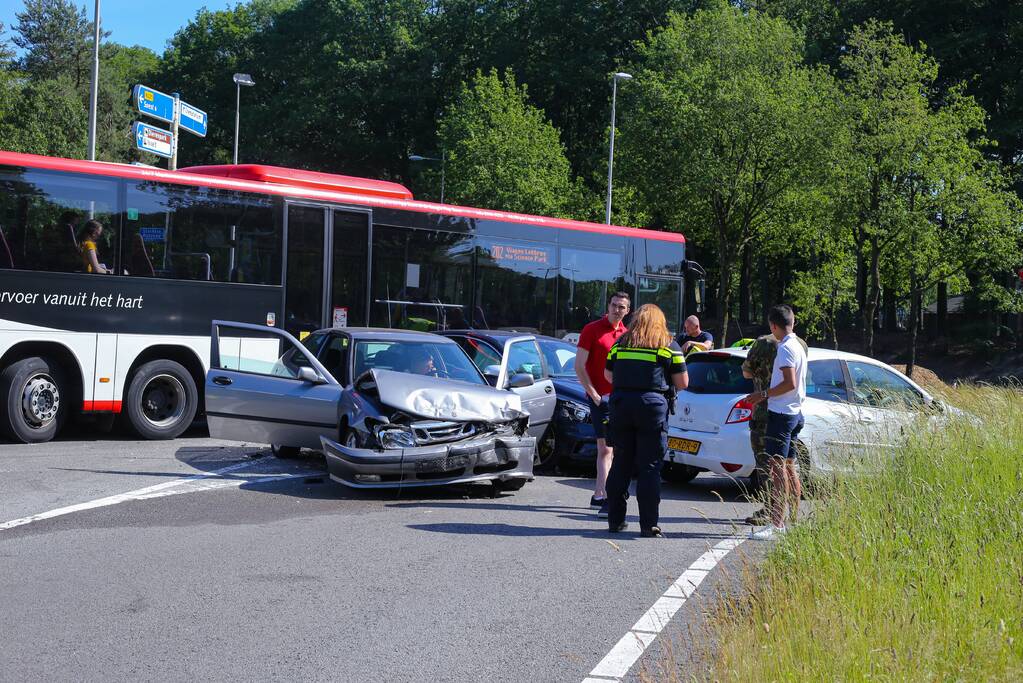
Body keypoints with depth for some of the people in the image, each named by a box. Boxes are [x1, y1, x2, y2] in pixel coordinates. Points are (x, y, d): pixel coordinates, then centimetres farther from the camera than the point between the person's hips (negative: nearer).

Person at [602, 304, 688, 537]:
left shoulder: (620, 343, 11)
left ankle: (615, 520, 15)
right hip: (653, 405, -3)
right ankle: (649, 524, -1)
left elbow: (608, 375, 17)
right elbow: (683, 383, 3)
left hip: (621, 404, 3)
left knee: (621, 464, 12)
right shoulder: (669, 346, 3)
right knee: (649, 467, 0)